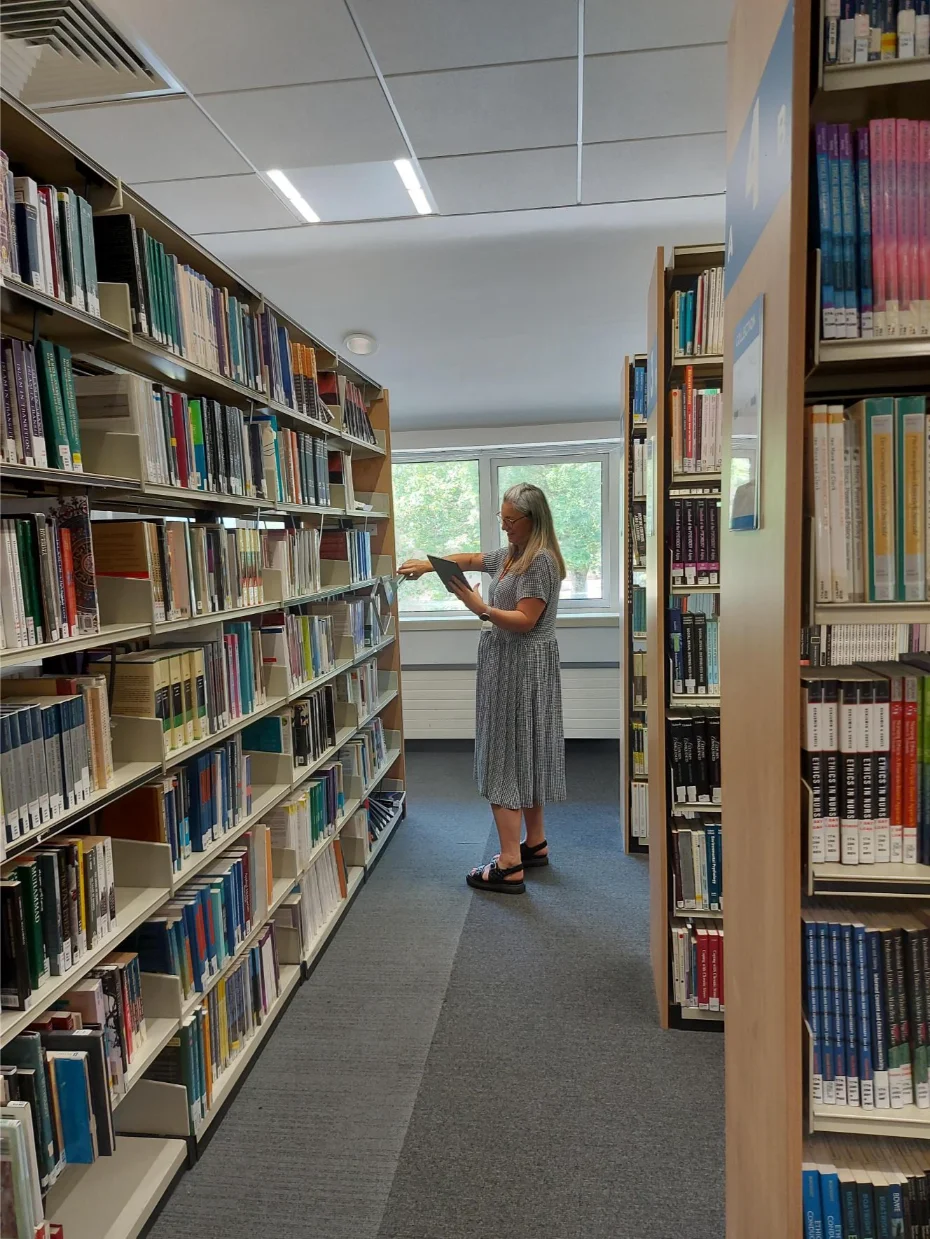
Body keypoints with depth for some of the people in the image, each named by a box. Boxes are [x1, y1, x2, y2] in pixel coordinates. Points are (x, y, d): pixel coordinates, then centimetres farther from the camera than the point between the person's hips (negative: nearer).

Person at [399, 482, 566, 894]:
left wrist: (481, 609, -21)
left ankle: (510, 866, -4)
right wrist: (428, 564, 16)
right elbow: (471, 559, 27)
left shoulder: (541, 560, -15)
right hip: (505, 663, 10)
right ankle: (535, 843, 29)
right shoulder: (510, 554, 14)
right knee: (523, 756, 16)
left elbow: (525, 621, -21)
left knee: (506, 757, -9)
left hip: (523, 667, -10)